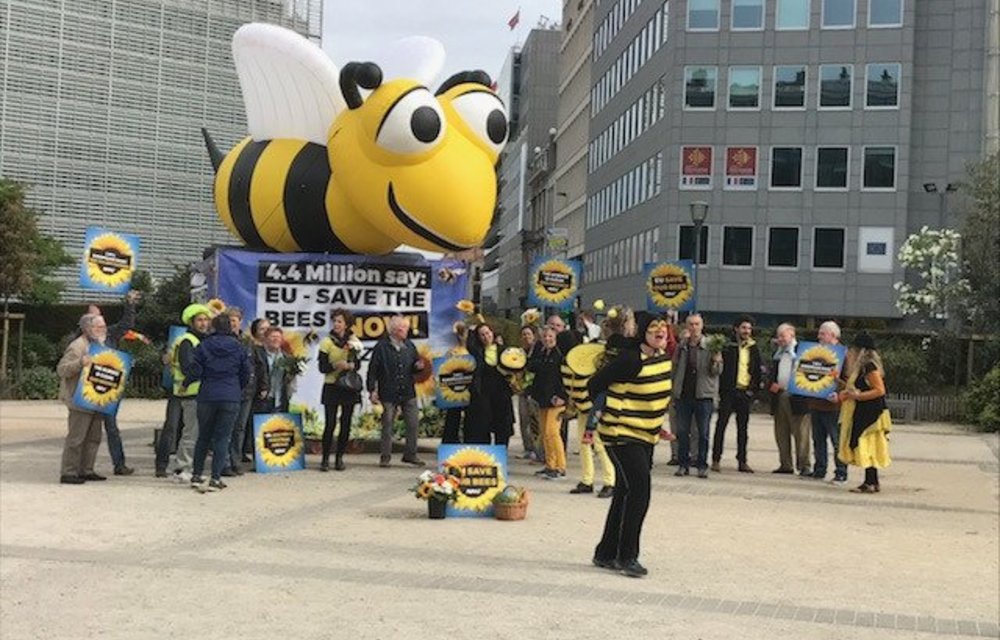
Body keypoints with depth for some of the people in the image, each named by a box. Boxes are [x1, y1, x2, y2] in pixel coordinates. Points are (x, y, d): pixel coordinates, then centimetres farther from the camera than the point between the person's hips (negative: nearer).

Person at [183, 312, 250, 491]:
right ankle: (215, 478, -4)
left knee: (203, 436, 14)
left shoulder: (204, 345, 0)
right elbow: (246, 374, 7)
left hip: (207, 397, 1)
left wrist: (185, 382, 15)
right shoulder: (238, 347, 2)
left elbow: (194, 370, -4)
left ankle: (196, 475, 18)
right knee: (222, 438, 2)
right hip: (231, 398, -1)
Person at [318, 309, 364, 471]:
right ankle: (325, 459, 2)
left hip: (349, 387, 3)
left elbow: (358, 365, 7)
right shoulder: (327, 342, -1)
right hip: (332, 387, -3)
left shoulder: (353, 341, 7)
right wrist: (337, 365, -22)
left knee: (346, 424, 4)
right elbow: (322, 367, -6)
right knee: (330, 424, -7)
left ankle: (339, 458, 13)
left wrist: (351, 366, -15)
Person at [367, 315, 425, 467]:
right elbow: (373, 370, -5)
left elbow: (414, 368, 17)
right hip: (388, 393, -4)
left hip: (408, 392, 4)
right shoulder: (381, 347, -6)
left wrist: (418, 366, -6)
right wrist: (372, 390, -9)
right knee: (387, 426, 4)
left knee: (413, 424, 3)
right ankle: (385, 457, 14)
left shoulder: (409, 346, 8)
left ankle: (410, 454, 15)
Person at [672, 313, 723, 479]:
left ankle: (702, 465, 11)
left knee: (703, 433, 4)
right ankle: (683, 464, 15)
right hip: (683, 394, 3)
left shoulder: (711, 345, -3)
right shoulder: (681, 345, 6)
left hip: (704, 395, -3)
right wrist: (674, 390, 10)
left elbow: (716, 371, -3)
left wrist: (716, 362, -24)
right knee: (682, 431, 7)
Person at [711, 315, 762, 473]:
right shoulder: (728, 347, -2)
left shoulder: (754, 349, 10)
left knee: (743, 428, 8)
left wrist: (753, 388, 2)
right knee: (721, 425, -3)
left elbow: (757, 371, 14)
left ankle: (742, 461, 12)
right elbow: (720, 369, -3)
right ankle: (716, 459, 1)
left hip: (745, 393, 4)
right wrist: (721, 390, -8)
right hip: (728, 391, -4)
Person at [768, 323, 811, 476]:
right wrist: (772, 385, 2)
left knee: (800, 434, -6)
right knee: (781, 434, 8)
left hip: (796, 399, -7)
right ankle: (785, 464, 15)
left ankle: (804, 466, -4)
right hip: (779, 398, 7)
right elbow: (772, 373, 22)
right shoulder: (777, 353, 19)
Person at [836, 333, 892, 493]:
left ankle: (870, 483, -6)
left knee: (866, 446, -8)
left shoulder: (869, 366, -15)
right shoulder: (862, 366, 15)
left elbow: (880, 390, -20)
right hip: (863, 412, 10)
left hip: (870, 413, -10)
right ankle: (873, 482, 14)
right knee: (867, 448, 10)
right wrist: (841, 395, 12)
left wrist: (858, 396, -20)